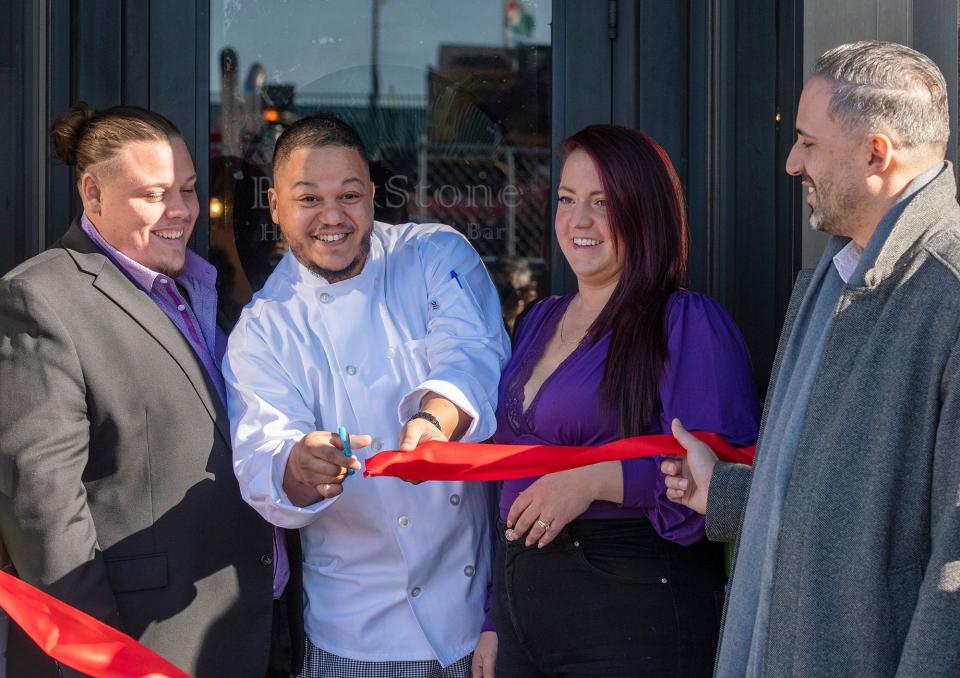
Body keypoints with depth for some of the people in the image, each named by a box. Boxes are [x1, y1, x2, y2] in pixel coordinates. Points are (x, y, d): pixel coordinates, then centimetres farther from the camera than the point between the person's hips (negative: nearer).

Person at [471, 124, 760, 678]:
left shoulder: (690, 322, -9)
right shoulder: (540, 322, 13)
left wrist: (598, 481, -24)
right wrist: (495, 622, 17)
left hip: (636, 614, -6)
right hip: (523, 601, 7)